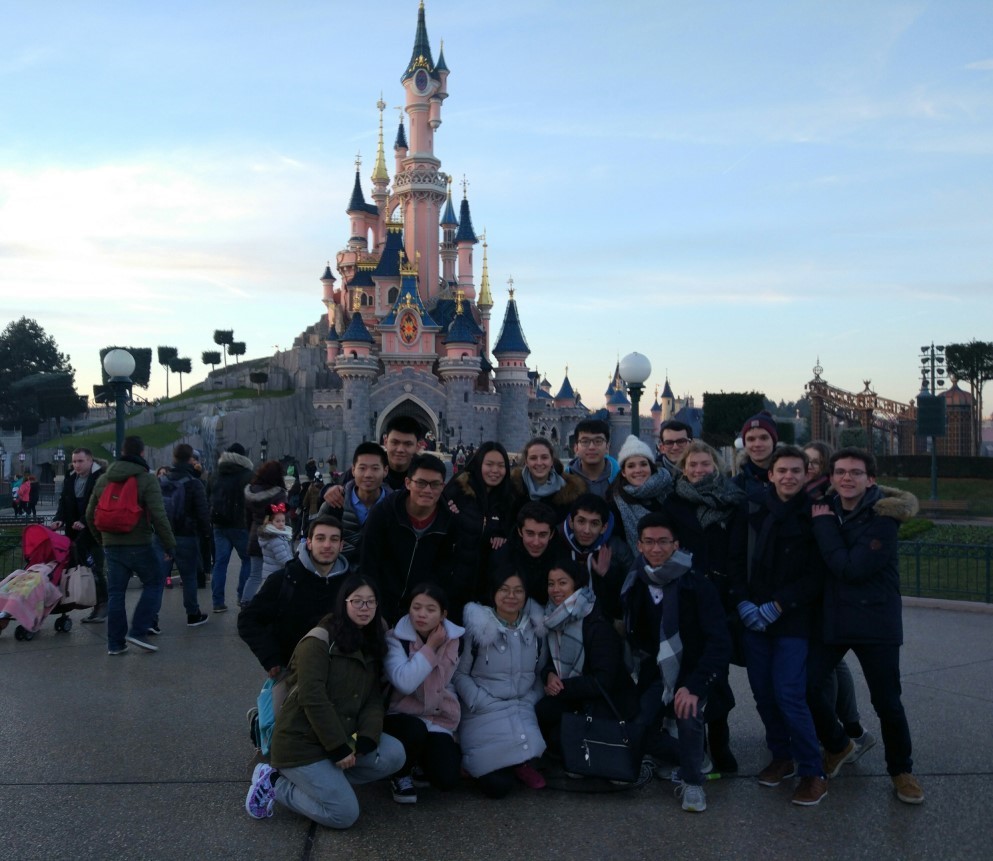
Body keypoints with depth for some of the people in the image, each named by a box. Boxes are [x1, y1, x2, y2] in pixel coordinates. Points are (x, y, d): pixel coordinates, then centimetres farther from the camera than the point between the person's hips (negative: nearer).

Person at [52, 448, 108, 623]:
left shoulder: (100, 477, -11)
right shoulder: (70, 479, 13)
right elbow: (64, 501, 11)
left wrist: (84, 521, -26)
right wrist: (59, 519, -6)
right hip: (75, 532, 7)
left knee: (95, 568, -7)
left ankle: (102, 605, 2)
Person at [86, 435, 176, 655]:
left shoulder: (103, 480, 12)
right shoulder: (147, 480, -9)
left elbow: (90, 515, 18)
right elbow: (158, 516, -15)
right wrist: (169, 544, -9)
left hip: (111, 546, 6)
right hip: (139, 545, -6)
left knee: (115, 593, 11)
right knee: (154, 582, 10)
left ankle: (115, 643, 14)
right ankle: (138, 631, 2)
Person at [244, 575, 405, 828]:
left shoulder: (371, 646, 9)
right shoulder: (319, 640, -15)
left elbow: (374, 699, 3)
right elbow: (312, 698, -22)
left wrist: (365, 740, -14)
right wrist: (339, 747, -20)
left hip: (344, 736, 8)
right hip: (301, 742, -8)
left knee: (394, 754, -12)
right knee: (345, 814, -12)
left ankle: (325, 780, 1)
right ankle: (274, 782, 4)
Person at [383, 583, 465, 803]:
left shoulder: (454, 638, -1)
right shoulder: (395, 638, -12)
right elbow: (404, 682, -28)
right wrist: (430, 647, -22)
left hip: (439, 719, 3)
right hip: (402, 716, -3)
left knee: (446, 779, -16)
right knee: (415, 731, -37)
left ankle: (423, 758, 20)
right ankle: (402, 775, -4)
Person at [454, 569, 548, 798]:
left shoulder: (535, 626, 7)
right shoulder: (476, 625, -7)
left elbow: (540, 671, 14)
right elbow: (460, 674, -5)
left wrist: (531, 702, -1)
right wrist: (484, 704, -13)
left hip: (522, 710, 4)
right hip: (485, 713, -3)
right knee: (498, 784, -19)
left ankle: (521, 763, 7)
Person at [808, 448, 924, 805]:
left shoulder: (882, 517, -14)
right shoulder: (826, 508, 3)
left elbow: (854, 568, -23)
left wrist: (825, 526, -17)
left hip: (875, 621, -4)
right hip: (831, 617, 4)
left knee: (887, 702, 4)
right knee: (807, 686, 0)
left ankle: (901, 769, 30)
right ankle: (837, 745, 28)